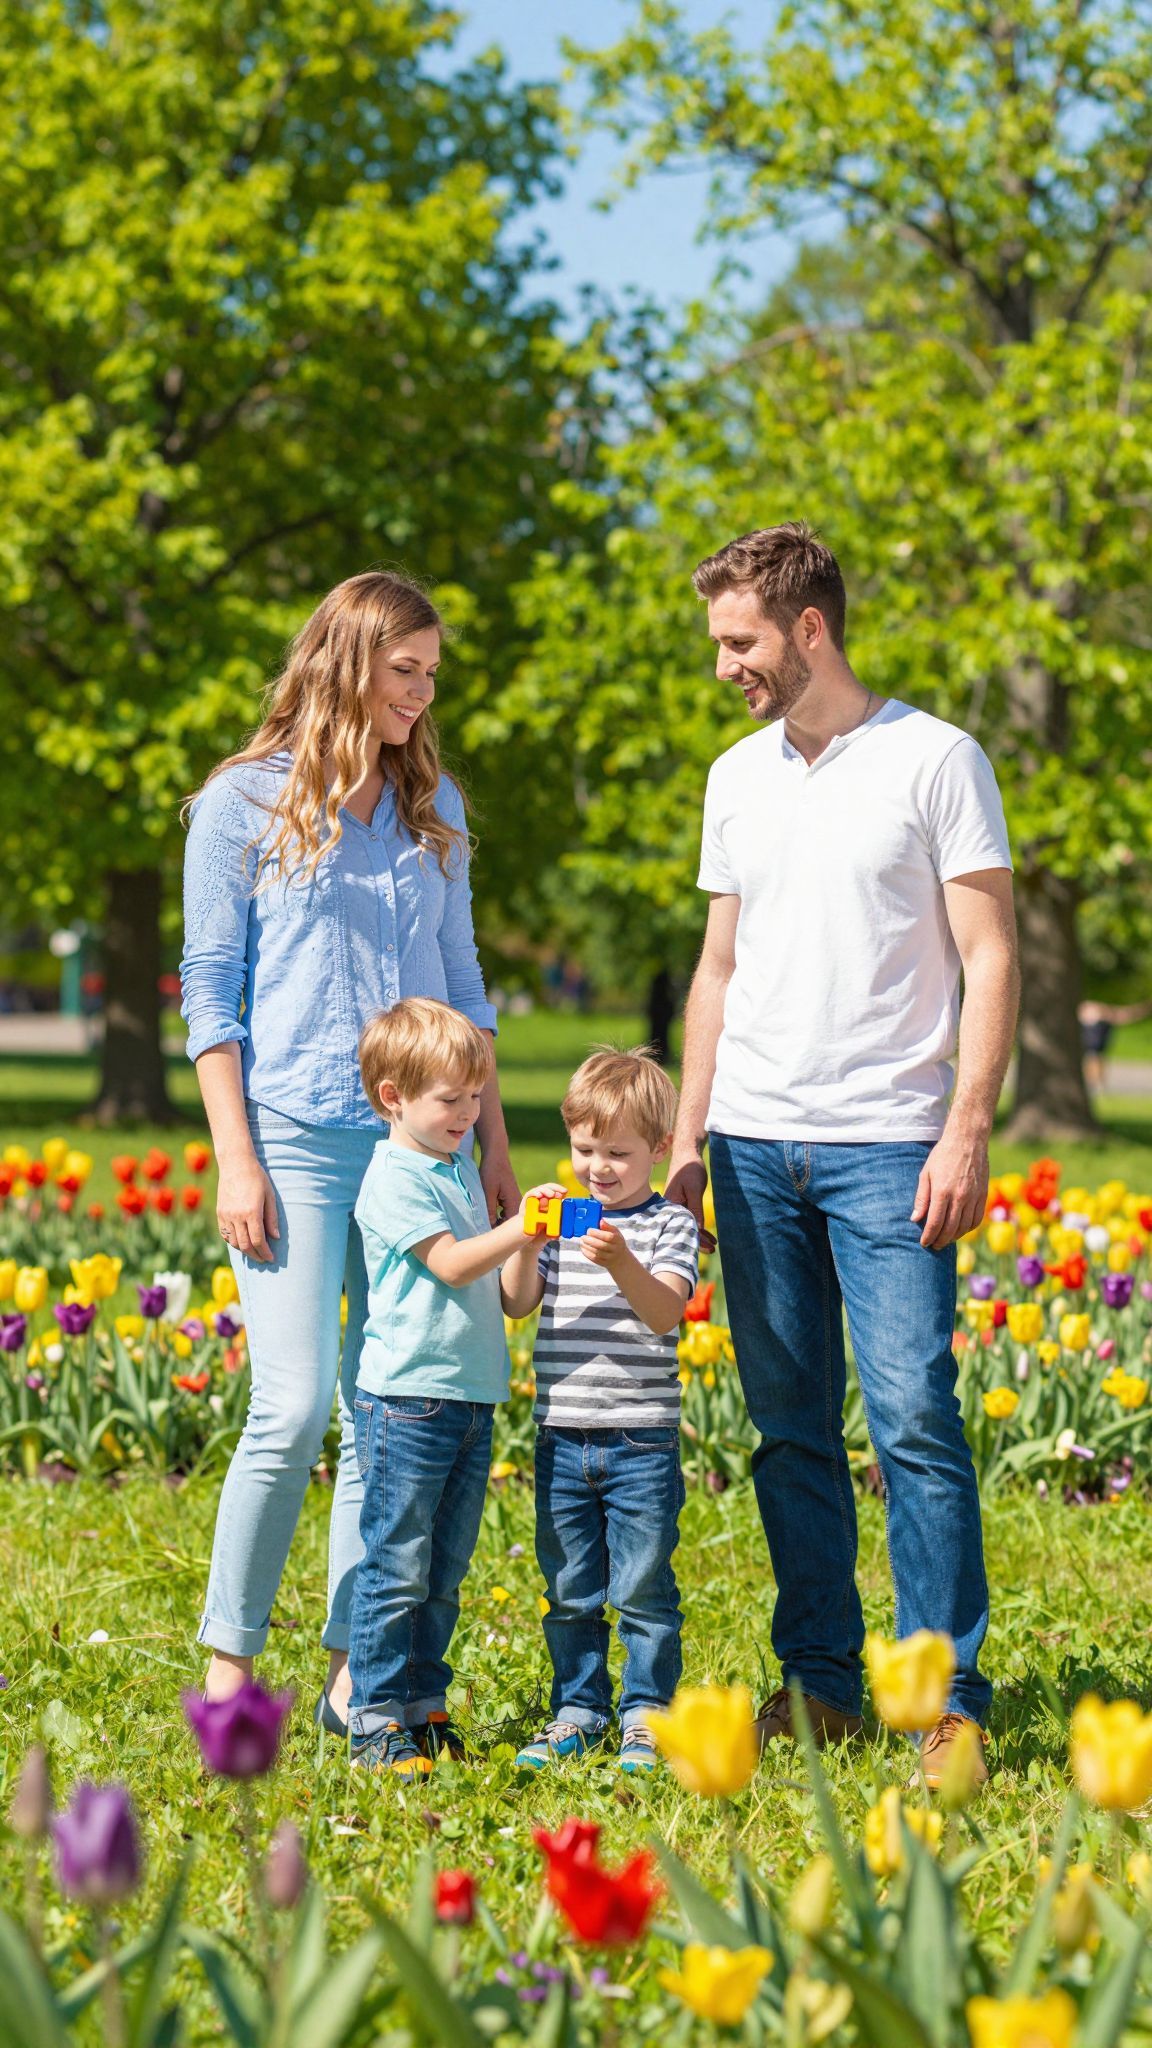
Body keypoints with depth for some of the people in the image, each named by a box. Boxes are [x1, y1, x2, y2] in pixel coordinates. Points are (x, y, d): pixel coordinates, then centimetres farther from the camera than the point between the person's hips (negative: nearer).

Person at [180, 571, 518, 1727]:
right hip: (296, 1131, -5)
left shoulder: (432, 805, 14)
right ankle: (227, 1666, 1)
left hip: (419, 1135, 5)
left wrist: (491, 1140, 14)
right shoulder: (244, 802, 0)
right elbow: (209, 989, -1)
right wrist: (234, 1157, -8)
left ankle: (355, 1672, 11)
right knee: (295, 1406, -12)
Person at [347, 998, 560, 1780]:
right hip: (408, 1398, -8)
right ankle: (377, 1722, -1)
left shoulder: (462, 1170, 16)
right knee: (398, 1568, -5)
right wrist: (518, 1229, -24)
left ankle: (424, 1707, 20)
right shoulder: (394, 1178, -9)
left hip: (473, 1397, 8)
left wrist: (527, 1247, -1)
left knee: (445, 1571, 12)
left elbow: (501, 1289, 17)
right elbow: (451, 1264, -18)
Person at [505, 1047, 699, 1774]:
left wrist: (621, 1263, -32)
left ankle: (647, 1714, 12)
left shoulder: (670, 1224, -2)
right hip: (562, 1435, 4)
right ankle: (578, 1710, 20)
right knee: (569, 1590, 10)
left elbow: (665, 1311, -16)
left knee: (643, 1588, 1)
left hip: (641, 1438, -4)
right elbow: (518, 1303, -1)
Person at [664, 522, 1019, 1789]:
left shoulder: (935, 760, -3)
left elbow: (990, 960, -5)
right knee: (789, 1428, 7)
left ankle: (946, 1700, -5)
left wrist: (967, 1132, -14)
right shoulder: (739, 778, 14)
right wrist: (684, 1139, 14)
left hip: (886, 1143, -5)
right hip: (754, 1145, 5)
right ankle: (820, 1685, 15)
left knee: (914, 1420, -10)